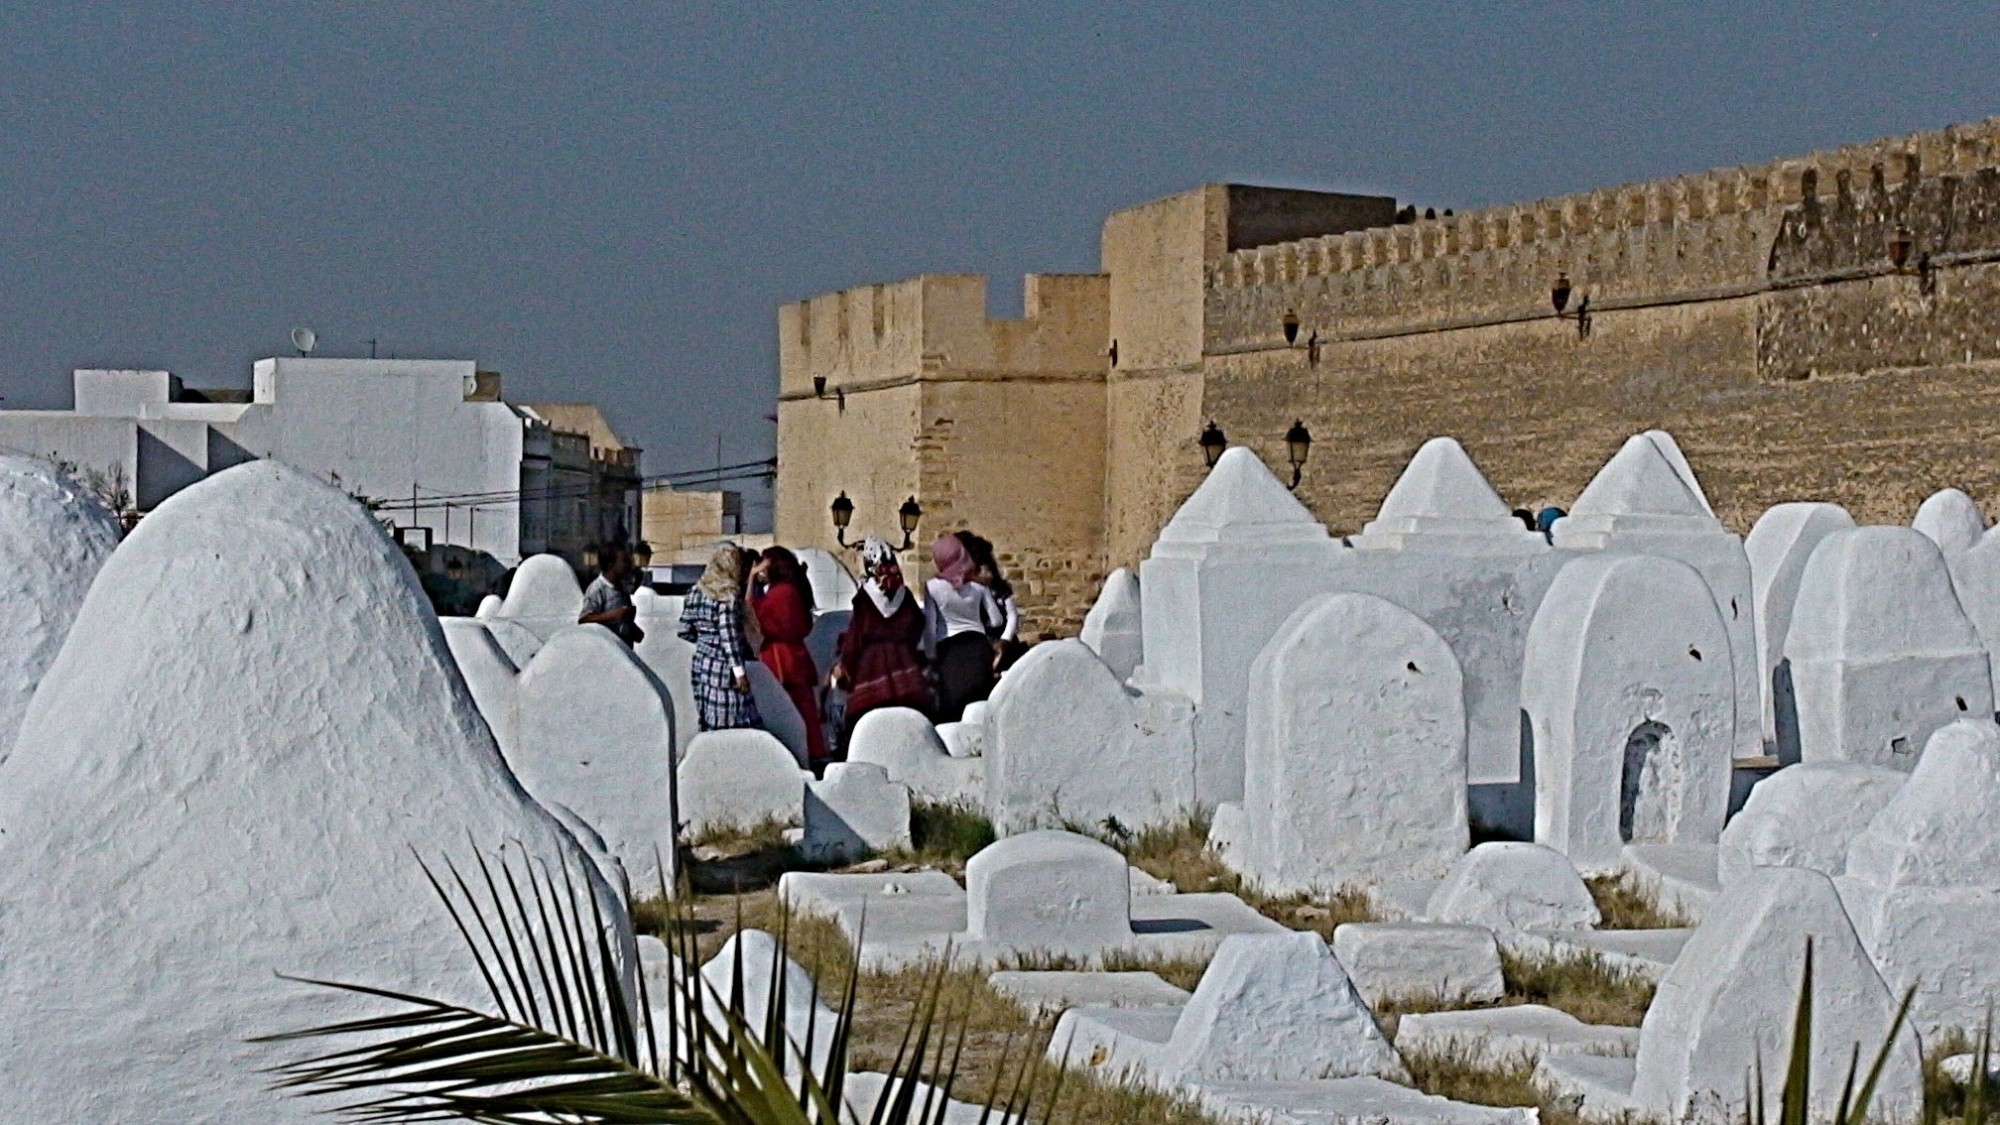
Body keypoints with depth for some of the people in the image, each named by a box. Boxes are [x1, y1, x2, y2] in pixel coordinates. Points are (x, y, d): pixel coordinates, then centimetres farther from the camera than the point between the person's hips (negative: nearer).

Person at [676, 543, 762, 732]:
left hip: (701, 665, 8)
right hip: (723, 667, -8)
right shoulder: (728, 595, -12)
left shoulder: (697, 591, 10)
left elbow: (685, 632, 12)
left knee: (710, 727, 9)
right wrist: (739, 672, -16)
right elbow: (729, 636, -17)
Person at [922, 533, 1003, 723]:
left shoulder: (932, 587, -5)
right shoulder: (978, 586, 4)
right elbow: (997, 621, 7)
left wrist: (930, 656, 4)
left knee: (951, 709, 0)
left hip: (950, 649, -3)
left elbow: (930, 627, -5)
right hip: (978, 645, 3)